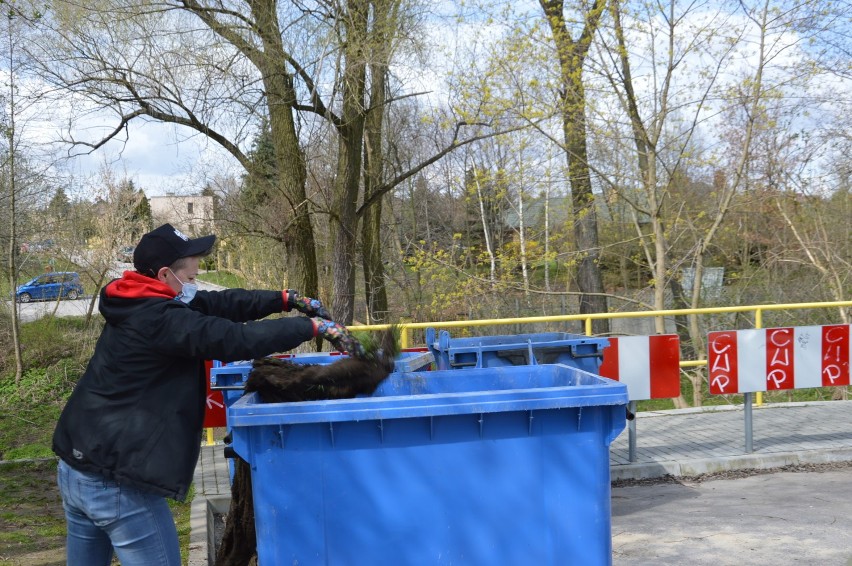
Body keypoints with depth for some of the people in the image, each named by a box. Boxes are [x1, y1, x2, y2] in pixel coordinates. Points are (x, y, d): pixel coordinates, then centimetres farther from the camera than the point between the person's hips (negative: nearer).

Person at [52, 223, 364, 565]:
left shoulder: (136, 305, 9)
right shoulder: (158, 320, -21)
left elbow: (219, 303, 8)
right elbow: (235, 338, -28)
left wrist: (286, 299, 5)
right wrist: (313, 326, -21)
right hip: (117, 484, -10)